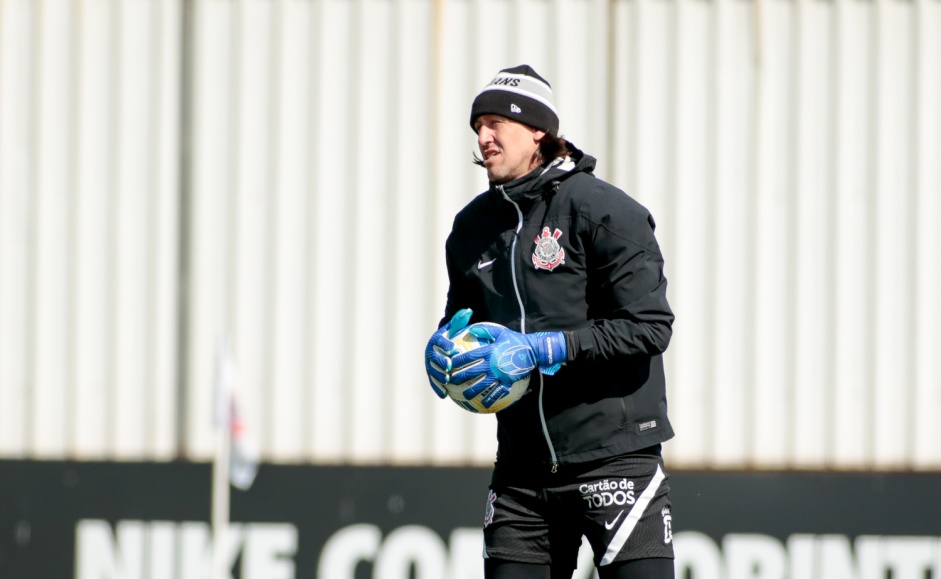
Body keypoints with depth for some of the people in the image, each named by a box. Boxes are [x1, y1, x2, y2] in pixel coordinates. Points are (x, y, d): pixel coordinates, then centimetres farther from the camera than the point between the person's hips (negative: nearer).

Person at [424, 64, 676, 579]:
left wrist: (543, 350, -21)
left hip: (614, 455, -6)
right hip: (521, 470, 6)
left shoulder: (605, 211, -8)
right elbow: (463, 317, 27)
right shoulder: (472, 226, 13)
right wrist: (443, 345, 1)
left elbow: (649, 328, -14)